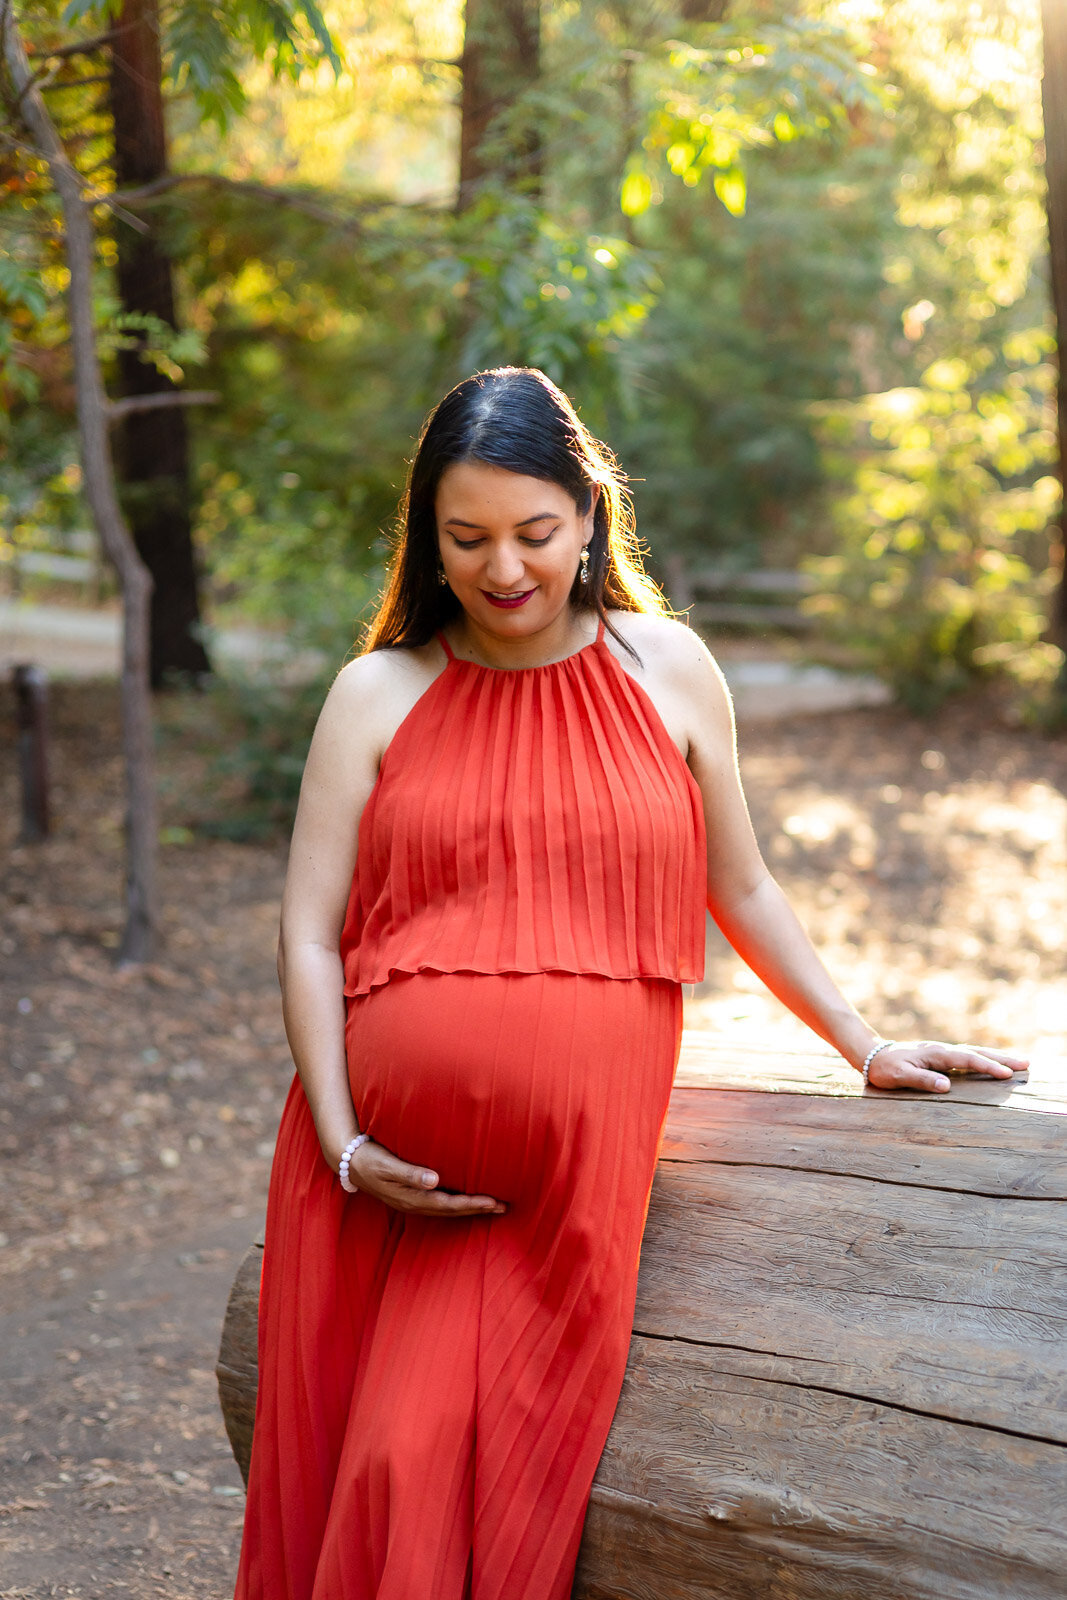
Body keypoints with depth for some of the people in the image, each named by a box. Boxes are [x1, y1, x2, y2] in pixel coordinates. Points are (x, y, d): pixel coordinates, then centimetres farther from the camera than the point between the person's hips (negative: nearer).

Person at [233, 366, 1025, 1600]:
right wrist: (346, 1148, -6)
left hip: (576, 1163, 0)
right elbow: (309, 933, 3)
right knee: (346, 1483, -1)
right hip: (388, 1164, 1)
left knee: (466, 1467, -11)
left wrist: (867, 1051, 18)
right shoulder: (380, 694, 6)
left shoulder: (667, 670, 9)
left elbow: (741, 892, 19)